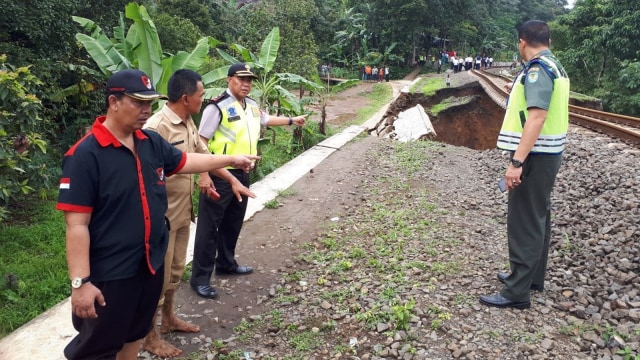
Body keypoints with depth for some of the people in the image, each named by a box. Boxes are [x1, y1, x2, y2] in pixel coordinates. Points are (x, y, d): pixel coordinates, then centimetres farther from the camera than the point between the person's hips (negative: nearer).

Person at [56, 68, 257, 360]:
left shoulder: (152, 143, 1)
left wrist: (231, 159, 21)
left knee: (134, 335, 25)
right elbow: (77, 225, -21)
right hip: (109, 273, -7)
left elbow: (185, 161, 20)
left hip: (151, 263, 7)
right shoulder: (85, 155, -20)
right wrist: (80, 282, -23)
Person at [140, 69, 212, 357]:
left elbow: (202, 153, 21)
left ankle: (168, 318, 41)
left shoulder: (188, 123, 4)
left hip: (183, 213, 9)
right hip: (162, 217, -8)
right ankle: (150, 337, 22)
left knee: (175, 271, 22)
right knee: (157, 277, 6)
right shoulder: (157, 127, -23)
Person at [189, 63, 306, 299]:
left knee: (233, 222, 20)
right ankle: (200, 278, 10)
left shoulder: (252, 105, 8)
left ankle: (226, 264, 38)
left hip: (242, 174, 8)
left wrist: (292, 120, 39)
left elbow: (265, 119, 32)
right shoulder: (218, 107, -18)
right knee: (209, 225, 0)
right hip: (220, 176, -8)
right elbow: (200, 143, -17)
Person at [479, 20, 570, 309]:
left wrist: (517, 162, -32)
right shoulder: (554, 66, 14)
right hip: (547, 153, 11)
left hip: (535, 155, -11)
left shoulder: (537, 69, -18)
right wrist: (520, 92, 39)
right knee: (538, 217, 17)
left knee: (524, 222, -6)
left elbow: (537, 117, -29)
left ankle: (517, 292, 1)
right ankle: (532, 277, 31)